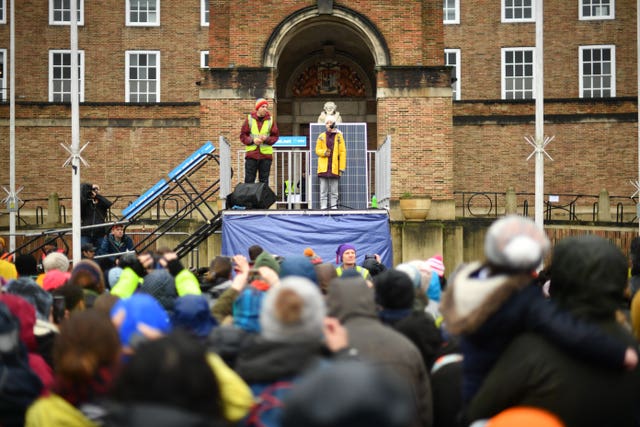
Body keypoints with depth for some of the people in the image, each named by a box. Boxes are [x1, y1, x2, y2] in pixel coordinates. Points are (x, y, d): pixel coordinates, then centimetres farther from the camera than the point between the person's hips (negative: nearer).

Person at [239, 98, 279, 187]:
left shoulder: (271, 120, 7)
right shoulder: (249, 119, 5)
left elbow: (275, 136, 7)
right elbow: (243, 136, 5)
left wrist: (267, 139, -12)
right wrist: (252, 140, -12)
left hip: (266, 154, 1)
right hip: (251, 154, 0)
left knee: (264, 180, 2)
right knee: (249, 180, -1)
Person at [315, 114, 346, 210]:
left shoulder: (339, 136, 4)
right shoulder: (321, 136, 8)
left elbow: (343, 152, 3)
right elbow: (317, 150, 10)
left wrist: (342, 167, -4)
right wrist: (324, 152, -13)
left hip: (334, 168, -1)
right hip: (323, 168, 1)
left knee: (334, 190, 3)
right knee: (323, 190, 2)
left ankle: (334, 206, 7)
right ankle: (323, 206, 3)